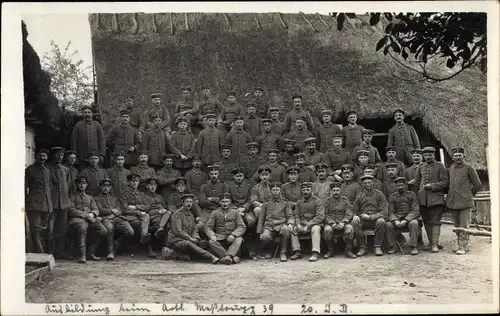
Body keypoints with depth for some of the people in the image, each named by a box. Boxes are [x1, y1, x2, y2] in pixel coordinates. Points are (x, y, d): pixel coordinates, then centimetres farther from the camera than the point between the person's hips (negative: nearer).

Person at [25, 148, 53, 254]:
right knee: (35, 230, -12)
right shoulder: (29, 169, 4)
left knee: (42, 230, 7)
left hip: (46, 205, 6)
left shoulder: (48, 171, 20)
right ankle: (40, 254, -18)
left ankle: (37, 252, 12)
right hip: (33, 204, -6)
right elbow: (25, 187, 3)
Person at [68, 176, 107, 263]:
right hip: (76, 219, -4)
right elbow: (71, 210, 2)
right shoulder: (72, 197, 18)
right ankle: (82, 255, -41)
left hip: (90, 219, 4)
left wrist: (92, 214, -7)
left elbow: (96, 210, 19)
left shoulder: (90, 198, 32)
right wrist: (86, 215, -10)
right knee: (82, 227, -41)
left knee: (102, 230, -27)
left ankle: (90, 252, -16)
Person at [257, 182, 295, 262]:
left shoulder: (285, 203, 20)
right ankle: (268, 252, 0)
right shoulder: (266, 204, 23)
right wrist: (259, 232, 6)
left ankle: (283, 253, -23)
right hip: (268, 226, 1)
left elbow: (290, 216, 10)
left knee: (286, 229, -39)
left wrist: (290, 224, -13)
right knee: (264, 237, -35)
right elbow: (261, 219, 19)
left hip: (281, 225, -1)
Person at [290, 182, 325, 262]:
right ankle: (297, 252, -19)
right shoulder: (299, 202, 13)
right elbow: (297, 216, 11)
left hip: (314, 223, -4)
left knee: (315, 229, -36)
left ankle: (315, 253, -41)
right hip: (302, 224, 4)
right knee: (292, 229, -21)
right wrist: (298, 225, -12)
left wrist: (308, 225, -20)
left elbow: (320, 217, -12)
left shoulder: (318, 201, -2)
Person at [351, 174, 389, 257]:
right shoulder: (359, 196, 15)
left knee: (381, 222, -36)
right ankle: (362, 248, -23)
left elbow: (384, 211, 0)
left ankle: (378, 247, -22)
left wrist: (371, 217, -14)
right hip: (363, 219, 2)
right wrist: (355, 216, -11)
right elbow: (354, 210, 16)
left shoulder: (379, 194, 8)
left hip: (376, 218, -2)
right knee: (354, 222, -30)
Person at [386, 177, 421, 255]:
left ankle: (413, 247, -25)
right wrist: (395, 221, -19)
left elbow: (415, 210, -6)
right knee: (388, 224, -27)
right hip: (397, 218, 2)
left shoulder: (412, 195, 1)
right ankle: (392, 247, -14)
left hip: (409, 218, -2)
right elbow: (391, 211, 3)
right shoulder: (392, 196, 8)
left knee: (414, 223, -35)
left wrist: (406, 220, -20)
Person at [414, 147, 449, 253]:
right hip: (423, 199, 5)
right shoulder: (421, 167, 14)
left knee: (435, 221, -7)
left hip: (436, 199, -5)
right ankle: (430, 242, 17)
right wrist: (419, 192, 11)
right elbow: (417, 182, 22)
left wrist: (432, 186, -13)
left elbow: (445, 182, -5)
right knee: (426, 222, 8)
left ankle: (435, 244, -7)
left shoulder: (440, 166, 0)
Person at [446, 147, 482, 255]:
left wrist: (469, 195, 7)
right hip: (453, 202, 5)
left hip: (465, 202, -5)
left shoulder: (468, 169, -2)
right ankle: (465, 246, 20)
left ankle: (462, 247, -3)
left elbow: (477, 185, 2)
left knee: (464, 226, -5)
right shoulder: (450, 170, 10)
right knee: (457, 225, 9)